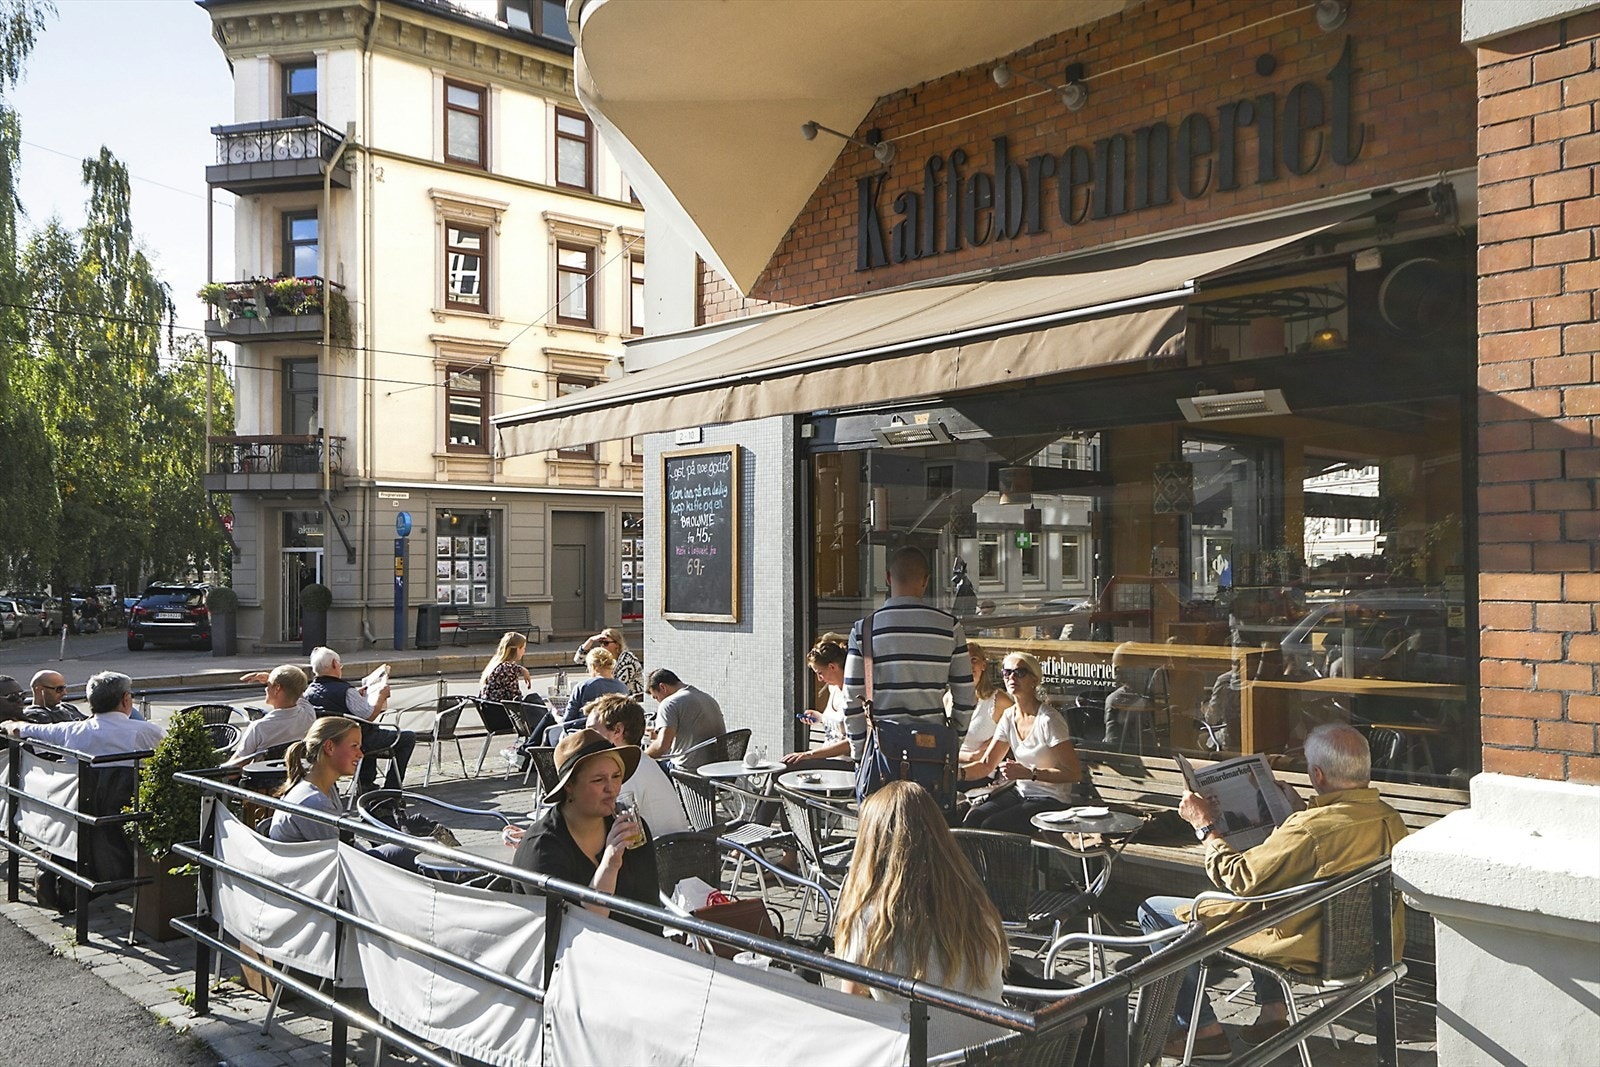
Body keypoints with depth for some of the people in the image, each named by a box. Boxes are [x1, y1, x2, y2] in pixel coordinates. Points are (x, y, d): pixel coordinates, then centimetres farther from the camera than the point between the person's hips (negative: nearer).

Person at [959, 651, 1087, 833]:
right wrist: (958, 772, -13)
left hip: (1053, 801, -6)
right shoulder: (1009, 717, 6)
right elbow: (986, 765, 7)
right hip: (1021, 793, 6)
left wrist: (1028, 773, -24)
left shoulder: (1048, 720, -16)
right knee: (972, 818, -18)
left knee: (991, 825, -25)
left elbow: (1074, 773, -17)